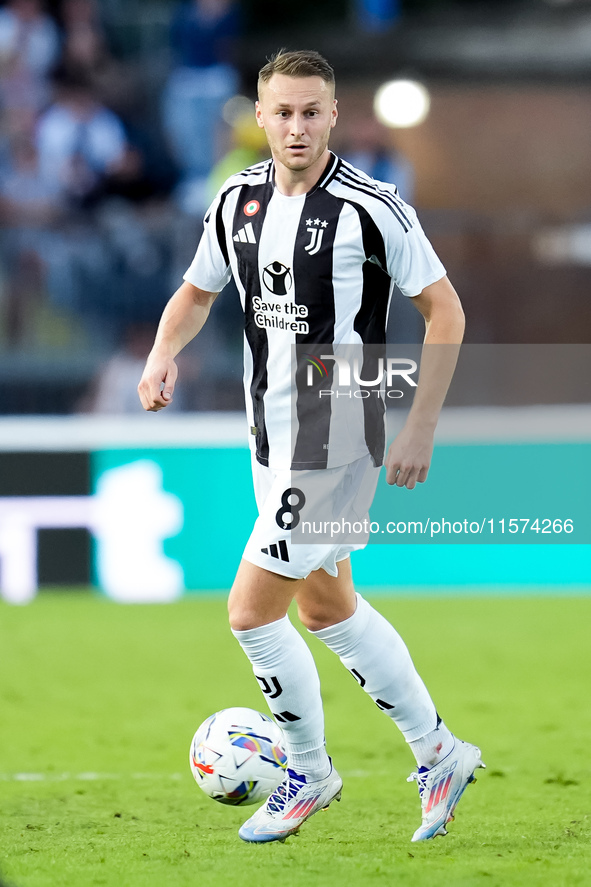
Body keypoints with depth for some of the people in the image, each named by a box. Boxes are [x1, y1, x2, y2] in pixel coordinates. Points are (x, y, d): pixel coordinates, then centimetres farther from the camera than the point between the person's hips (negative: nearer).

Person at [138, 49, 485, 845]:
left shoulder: (369, 207, -17)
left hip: (338, 435, -8)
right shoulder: (238, 200, 3)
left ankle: (308, 772, 12)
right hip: (273, 434, 8)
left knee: (251, 610, -8)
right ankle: (438, 755, 30)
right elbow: (198, 292, 18)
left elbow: (445, 311, -11)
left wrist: (421, 429, -15)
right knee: (326, 607, 17)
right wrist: (164, 355, -3)